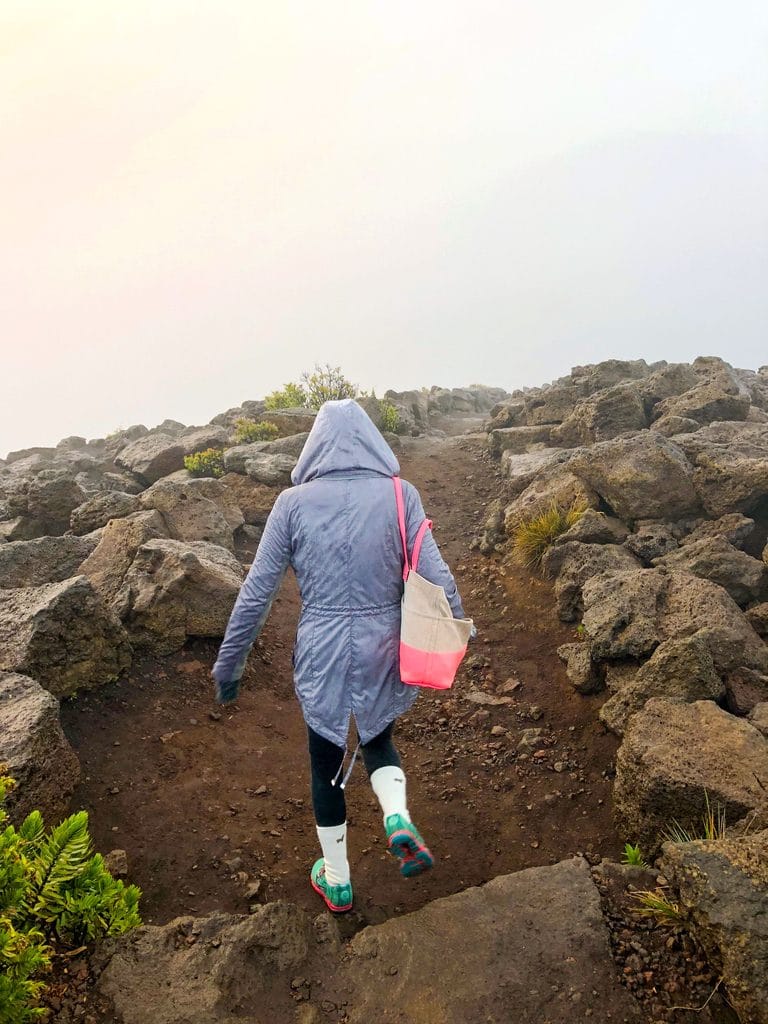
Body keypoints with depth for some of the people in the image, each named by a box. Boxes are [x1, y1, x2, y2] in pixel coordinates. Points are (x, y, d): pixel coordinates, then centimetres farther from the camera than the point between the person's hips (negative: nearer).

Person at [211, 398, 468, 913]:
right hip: (383, 652, 1)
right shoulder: (399, 495, -8)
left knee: (327, 765, 21)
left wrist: (228, 665, 5)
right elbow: (436, 576, -9)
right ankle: (399, 818, 3)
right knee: (378, 739, 29)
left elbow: (256, 593, -5)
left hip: (321, 655, -1)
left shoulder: (293, 503, -8)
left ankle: (337, 882, 37)